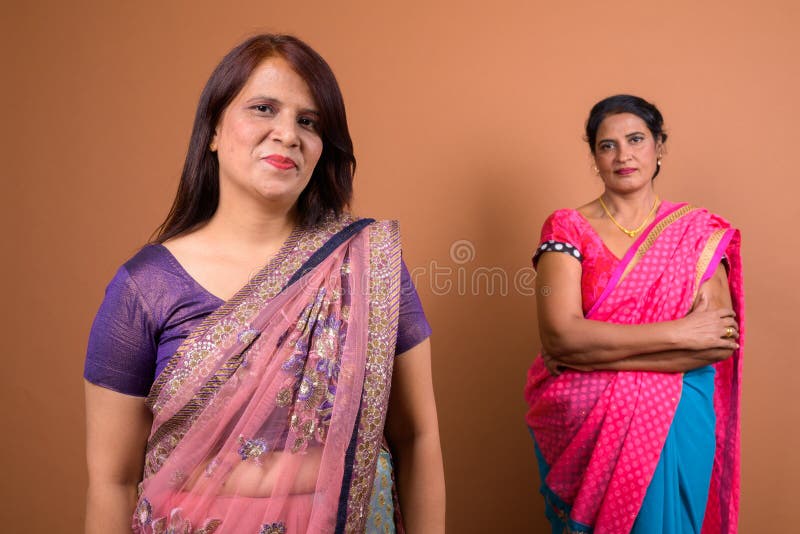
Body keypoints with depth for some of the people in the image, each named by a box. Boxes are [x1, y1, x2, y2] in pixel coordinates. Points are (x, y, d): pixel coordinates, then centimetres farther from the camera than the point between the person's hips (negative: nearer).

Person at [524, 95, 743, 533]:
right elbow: (559, 335, -18)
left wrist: (594, 351, -17)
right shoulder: (568, 229, -5)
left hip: (674, 423, 1)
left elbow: (720, 344, -12)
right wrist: (679, 333, -18)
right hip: (580, 424, 0)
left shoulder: (700, 231, -1)